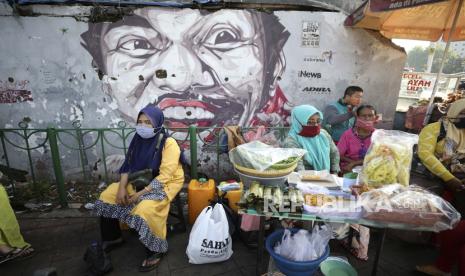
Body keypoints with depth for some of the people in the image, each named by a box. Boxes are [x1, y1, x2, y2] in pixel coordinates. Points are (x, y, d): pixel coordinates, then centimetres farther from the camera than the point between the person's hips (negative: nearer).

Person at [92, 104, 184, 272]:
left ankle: (155, 251, -9)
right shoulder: (138, 140, -1)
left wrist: (141, 194, -26)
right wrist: (122, 187, -13)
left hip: (164, 184, -7)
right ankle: (112, 237, 20)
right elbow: (128, 166, 3)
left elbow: (164, 176, -25)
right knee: (107, 196, 1)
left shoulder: (169, 144, -21)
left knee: (144, 209, -32)